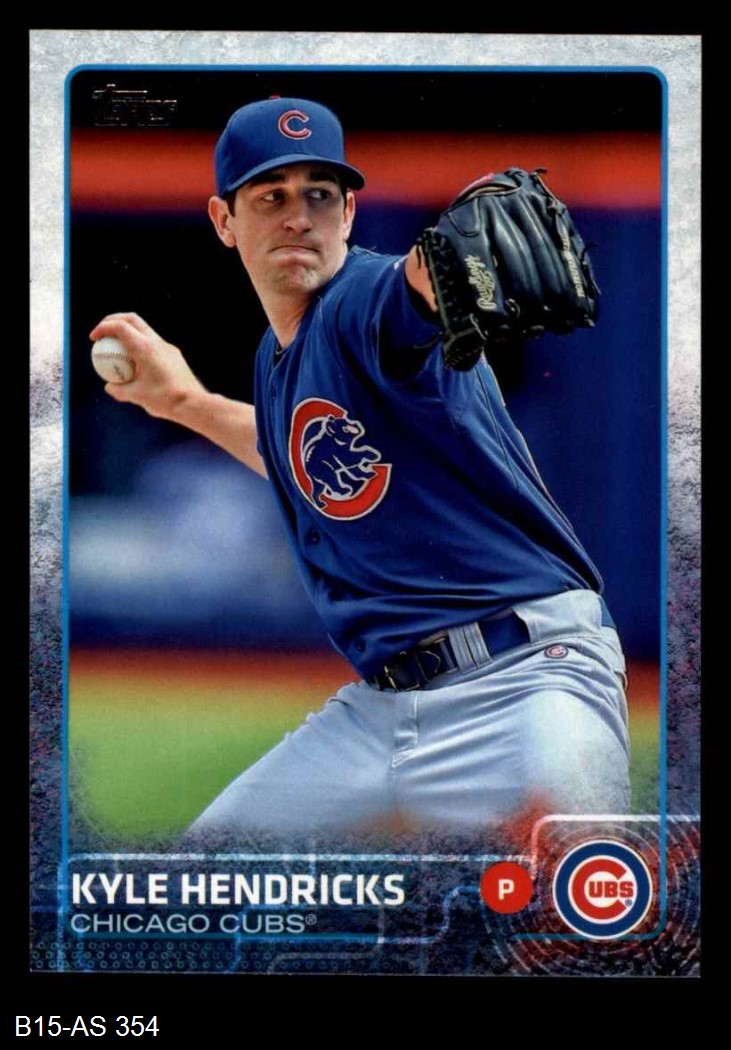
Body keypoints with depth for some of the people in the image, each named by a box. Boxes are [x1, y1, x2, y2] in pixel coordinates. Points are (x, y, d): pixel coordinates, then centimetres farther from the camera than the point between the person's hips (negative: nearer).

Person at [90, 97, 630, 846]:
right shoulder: (276, 360, 16)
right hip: (376, 704, 8)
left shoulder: (369, 303, -9)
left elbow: (428, 273, -36)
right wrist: (184, 402, 42)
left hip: (526, 675, -8)